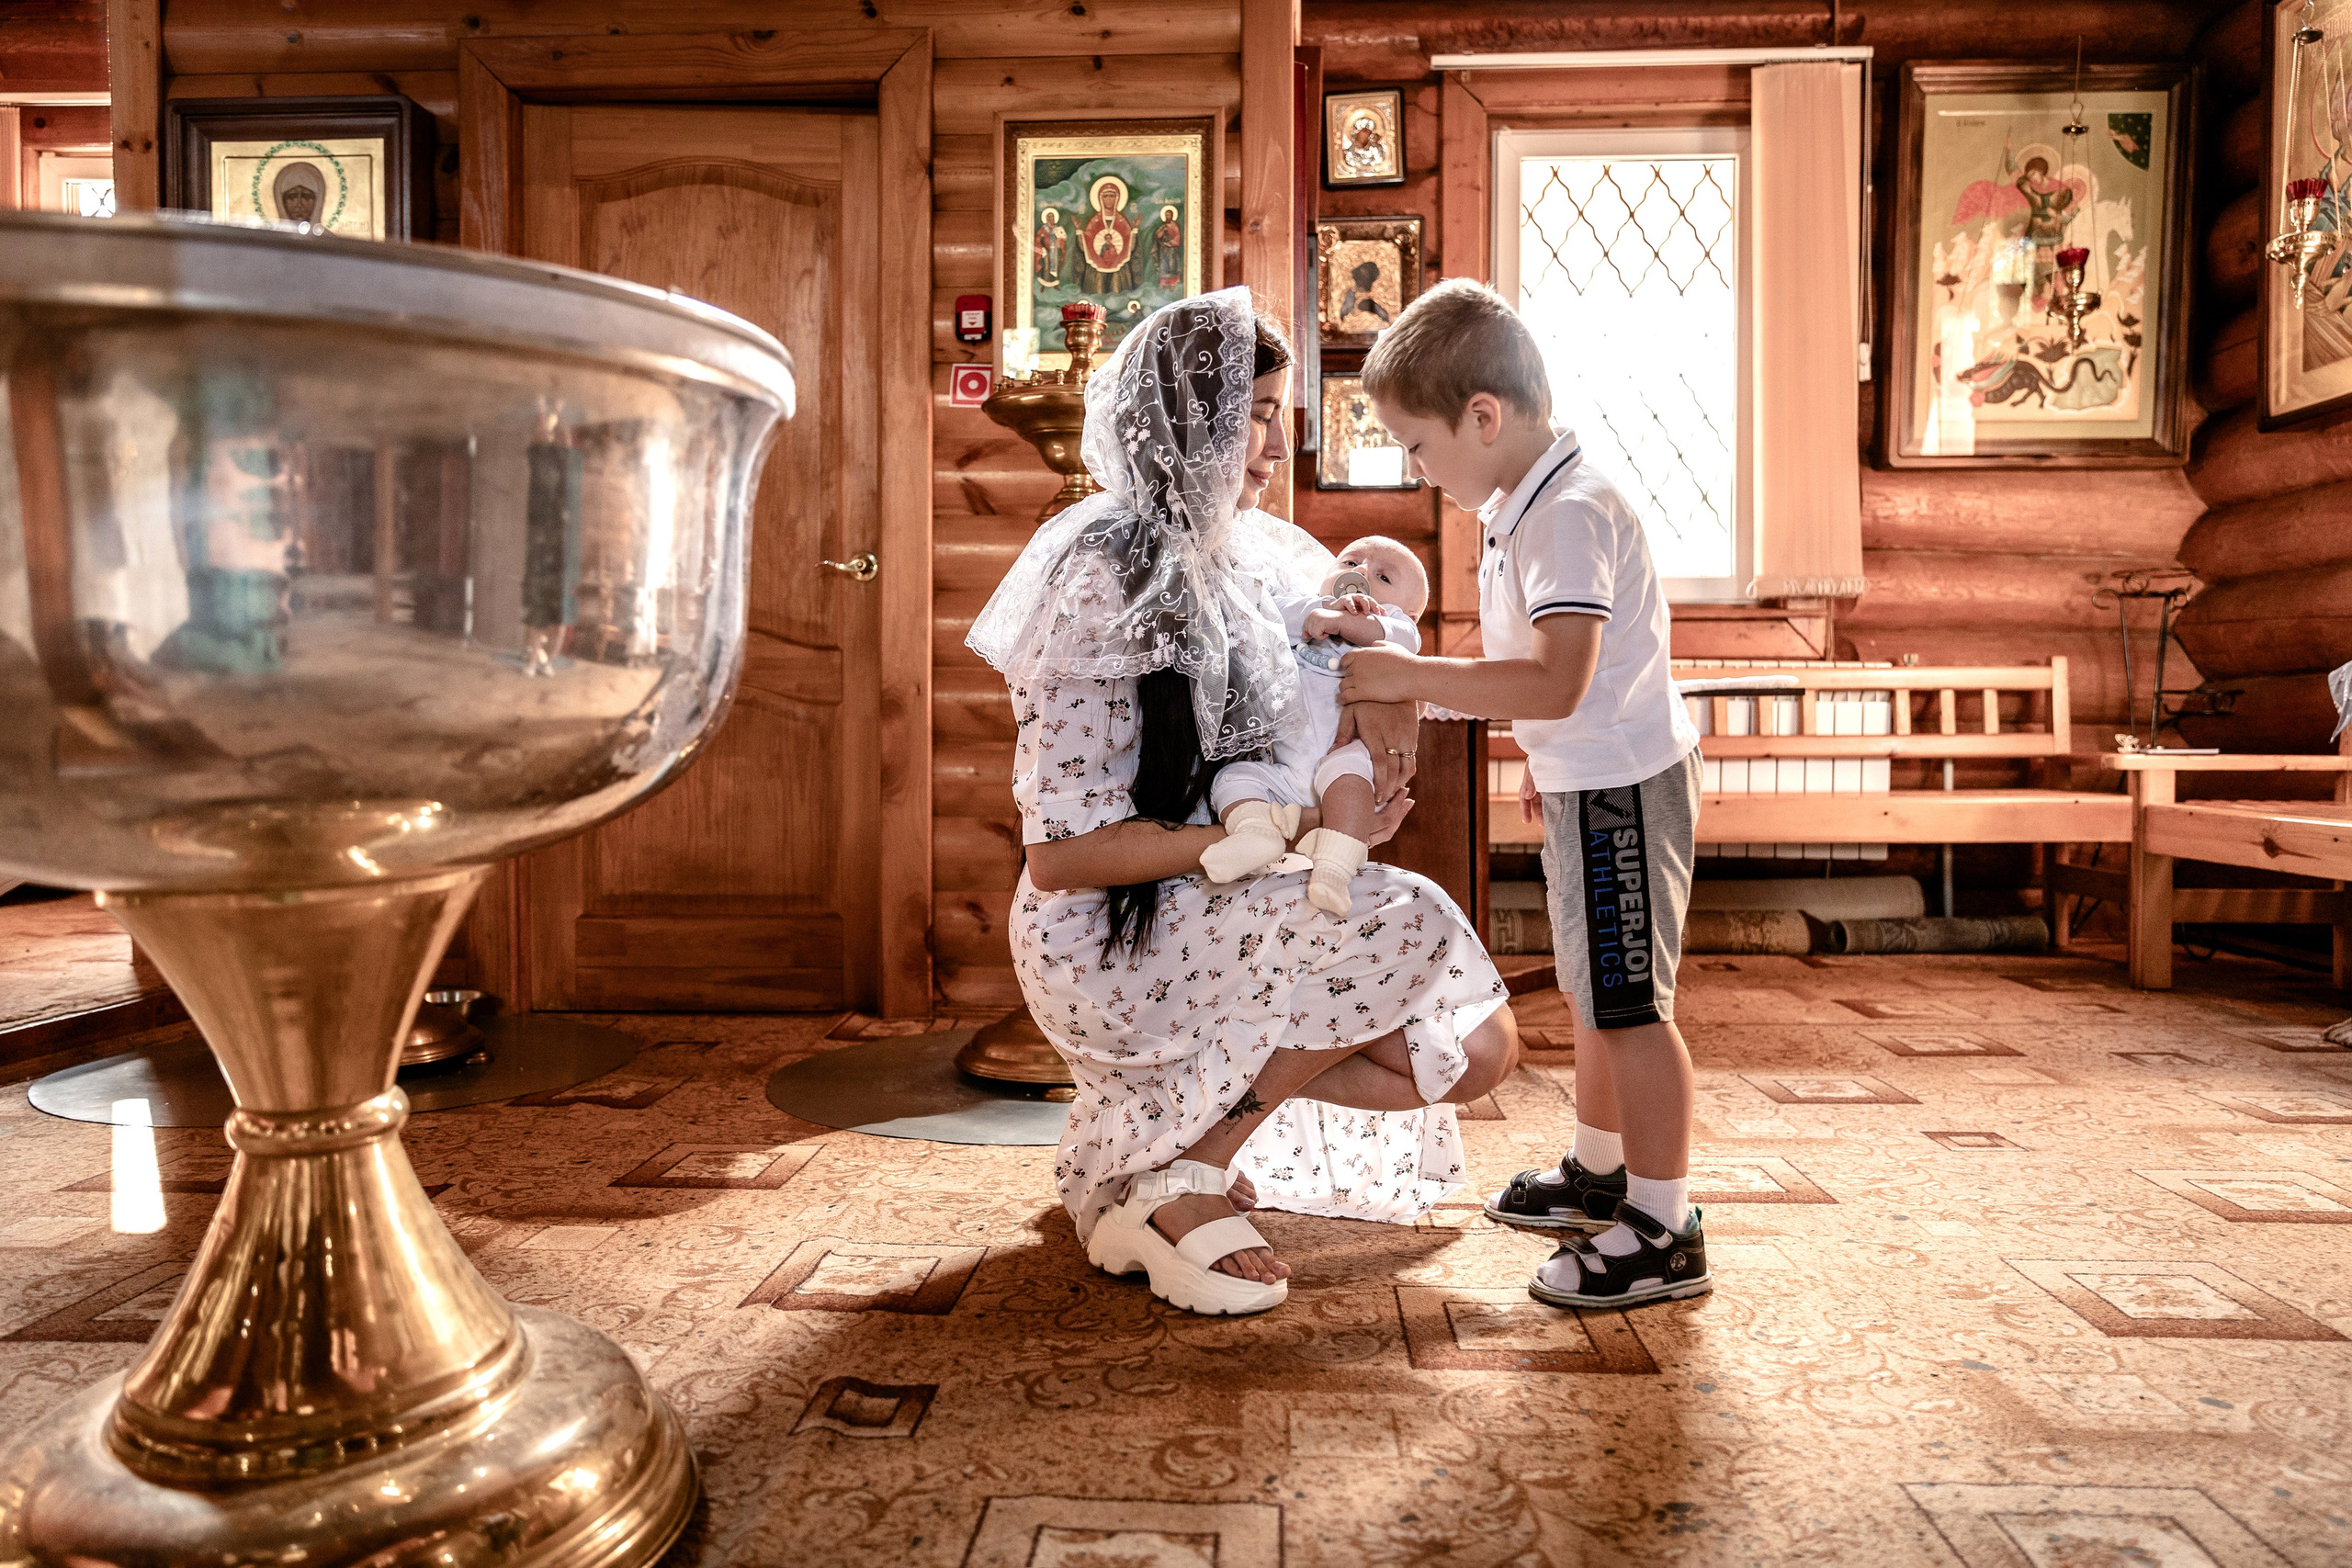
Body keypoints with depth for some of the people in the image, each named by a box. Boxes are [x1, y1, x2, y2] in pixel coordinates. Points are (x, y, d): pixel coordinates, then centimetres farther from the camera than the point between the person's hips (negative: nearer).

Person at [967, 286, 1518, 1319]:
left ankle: (1180, 1110, 11)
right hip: (1115, 939, -8)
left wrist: (1382, 699, -7)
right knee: (1401, 924, -25)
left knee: (1479, 1050, 0)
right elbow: (1063, 852, -23)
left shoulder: (1246, 554, 5)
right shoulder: (1109, 579, -19)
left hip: (1217, 915, 8)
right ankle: (1178, 1185, -9)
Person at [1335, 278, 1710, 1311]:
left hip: (1624, 788, -11)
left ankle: (1665, 1232, 11)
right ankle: (1598, 1172, 39)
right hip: (1587, 781, 11)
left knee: (1628, 1005, -3)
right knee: (1593, 990, 21)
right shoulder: (1520, 507, 9)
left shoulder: (1570, 512, -23)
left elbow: (1554, 682, -35)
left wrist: (1409, 676, -31)